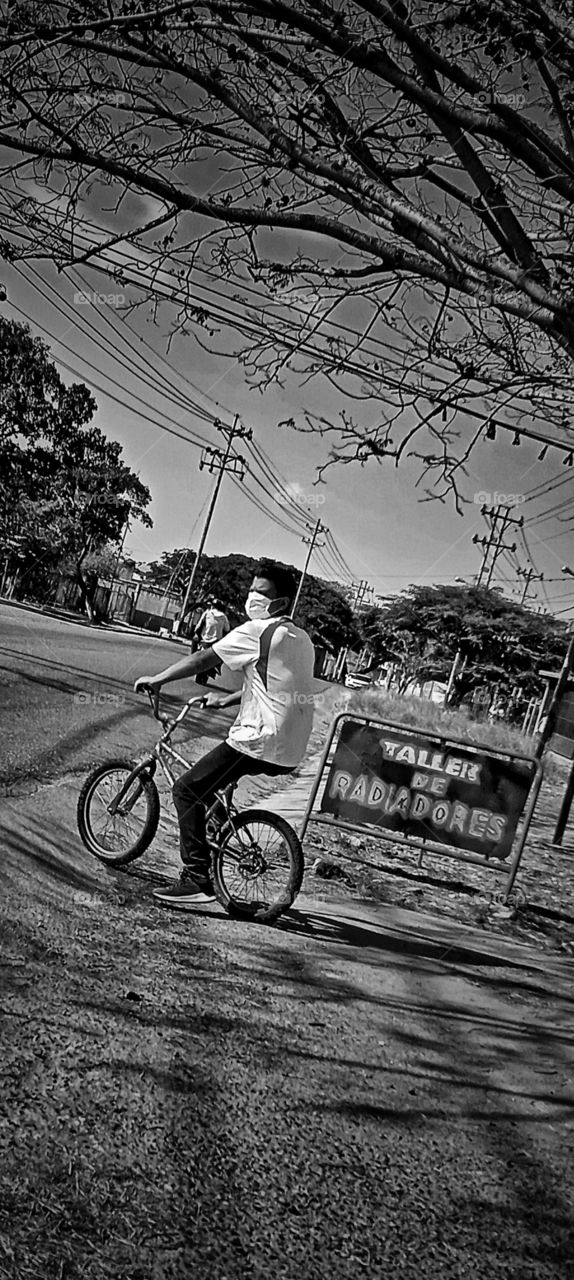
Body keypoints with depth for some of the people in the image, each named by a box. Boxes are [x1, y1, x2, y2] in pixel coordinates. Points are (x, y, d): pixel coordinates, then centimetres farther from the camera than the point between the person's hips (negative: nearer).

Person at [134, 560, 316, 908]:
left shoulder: (258, 631, -8)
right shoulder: (301, 638, 18)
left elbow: (203, 660, -7)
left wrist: (156, 680, 2)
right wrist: (225, 700, 31)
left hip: (260, 740, -9)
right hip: (291, 750, 9)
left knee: (187, 790, -3)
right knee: (209, 780, 30)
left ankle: (198, 881, -7)